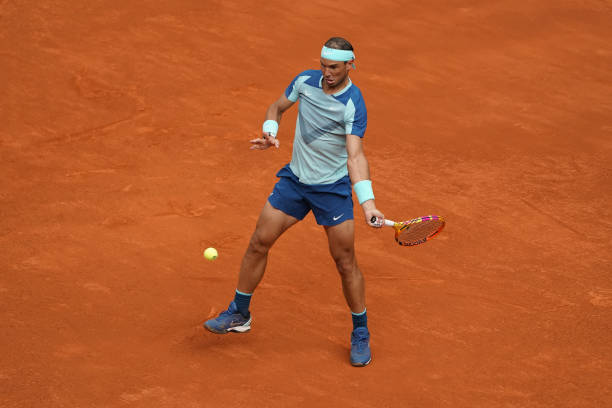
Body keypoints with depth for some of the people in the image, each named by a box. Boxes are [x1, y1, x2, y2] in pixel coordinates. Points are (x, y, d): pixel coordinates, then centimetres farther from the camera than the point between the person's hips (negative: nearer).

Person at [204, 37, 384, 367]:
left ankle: (360, 334, 17)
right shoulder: (305, 80, -6)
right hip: (294, 179, 5)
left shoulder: (353, 106, -22)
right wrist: (270, 132, -11)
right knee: (259, 243, 6)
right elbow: (277, 108, 12)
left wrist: (367, 203, -43)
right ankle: (239, 315, 23)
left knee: (345, 262, -2)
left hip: (333, 188, -5)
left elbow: (355, 156, -30)